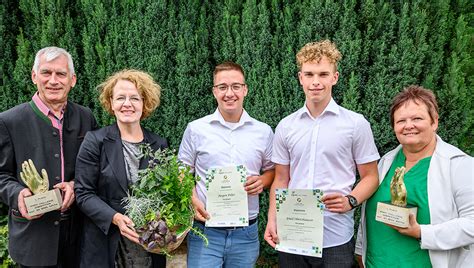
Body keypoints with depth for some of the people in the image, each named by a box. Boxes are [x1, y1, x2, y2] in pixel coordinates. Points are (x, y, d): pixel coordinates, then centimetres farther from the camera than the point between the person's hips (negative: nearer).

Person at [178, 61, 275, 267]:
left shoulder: (264, 131, 3)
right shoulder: (196, 129, -1)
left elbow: (272, 171, 13)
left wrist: (262, 181, -8)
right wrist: (193, 201, -12)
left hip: (246, 233, 2)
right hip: (205, 230, -1)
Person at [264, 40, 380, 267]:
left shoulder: (356, 124, -3)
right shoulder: (285, 127, 5)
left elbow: (370, 176, 2)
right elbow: (281, 180, 9)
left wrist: (350, 201, -16)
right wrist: (272, 220, -2)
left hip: (336, 238, -2)